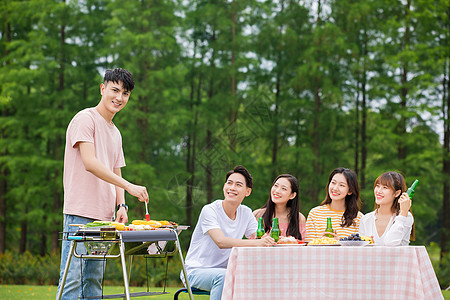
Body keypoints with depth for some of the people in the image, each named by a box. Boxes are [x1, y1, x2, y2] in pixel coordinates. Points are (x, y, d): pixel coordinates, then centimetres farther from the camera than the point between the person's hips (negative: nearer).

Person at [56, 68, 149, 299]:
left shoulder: (115, 133, 21)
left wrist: (121, 205, 4)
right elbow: (90, 163, -17)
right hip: (80, 213, -8)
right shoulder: (85, 119, -5)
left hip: (104, 217, 8)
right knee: (72, 279, -9)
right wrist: (129, 186, -23)